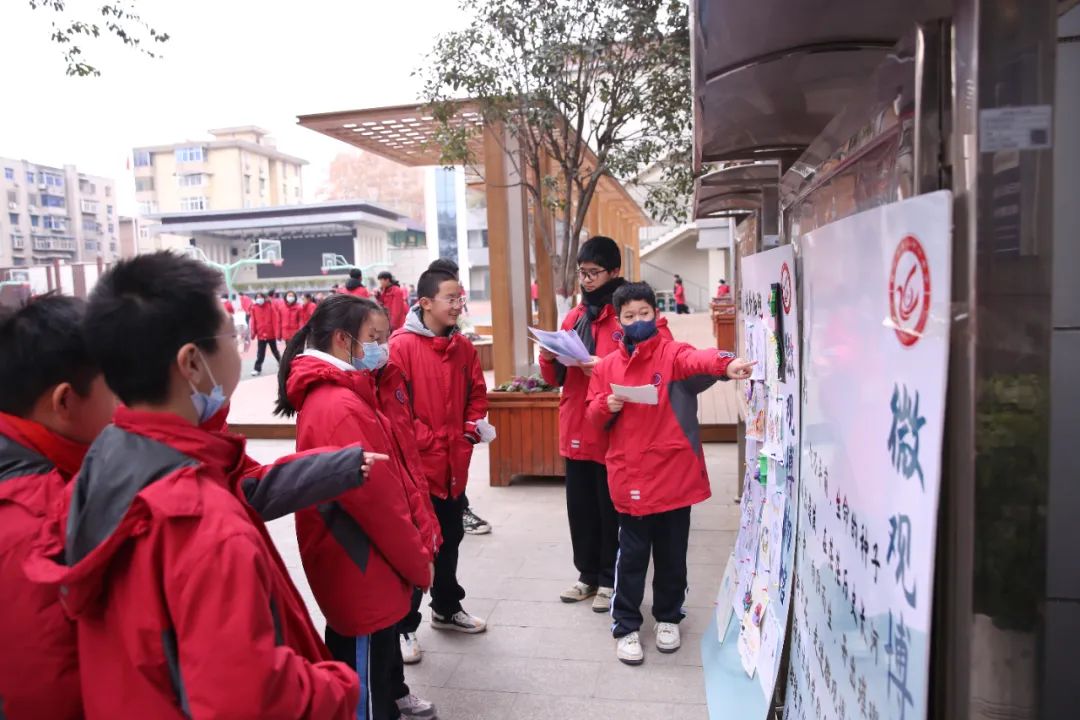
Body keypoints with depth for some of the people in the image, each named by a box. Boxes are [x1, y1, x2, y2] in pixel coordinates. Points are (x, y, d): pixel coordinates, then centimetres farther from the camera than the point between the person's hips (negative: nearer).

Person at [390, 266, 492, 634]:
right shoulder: (402, 345, -14)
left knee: (450, 538, 20)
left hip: (455, 461, 7)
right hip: (416, 463, -6)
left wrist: (474, 426, -1)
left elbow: (476, 393, 15)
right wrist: (427, 442, -15)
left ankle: (447, 608, 39)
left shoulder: (464, 347, 6)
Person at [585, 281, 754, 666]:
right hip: (630, 476, 1)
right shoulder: (607, 365, 6)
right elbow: (594, 417, 10)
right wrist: (607, 406, -14)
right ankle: (626, 626, 24)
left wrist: (727, 363, -49)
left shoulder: (672, 353, -4)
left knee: (672, 555, 14)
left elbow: (698, 359, -27)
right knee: (632, 555, 9)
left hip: (674, 474, -1)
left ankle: (668, 618, 35)